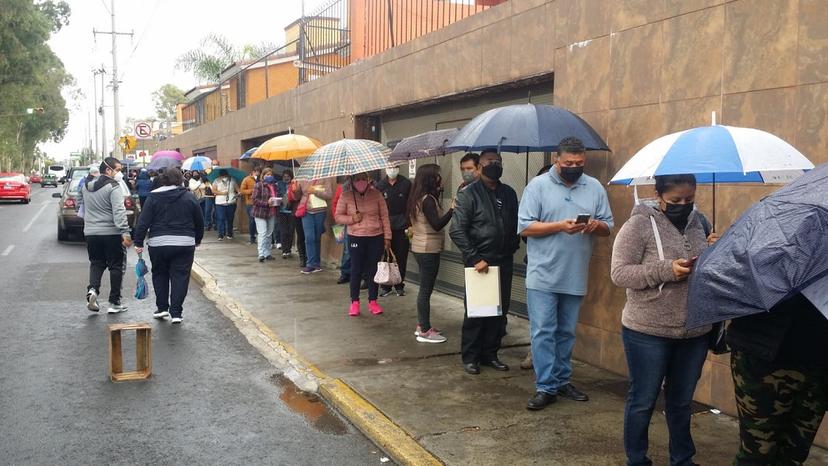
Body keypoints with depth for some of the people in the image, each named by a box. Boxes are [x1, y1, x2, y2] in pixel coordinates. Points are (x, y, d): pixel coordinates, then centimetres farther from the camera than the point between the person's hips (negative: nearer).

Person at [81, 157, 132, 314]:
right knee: (116, 266, 5)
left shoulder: (87, 186, 11)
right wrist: (125, 232, -25)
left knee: (96, 263, 19)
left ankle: (92, 289, -6)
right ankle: (114, 303, 8)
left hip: (90, 232, 6)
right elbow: (119, 212, -22)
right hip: (111, 233, -6)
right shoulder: (113, 187, -13)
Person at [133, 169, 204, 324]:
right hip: (184, 243, 0)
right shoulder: (189, 197, 4)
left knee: (160, 275, 18)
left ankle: (162, 308, 20)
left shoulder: (153, 197, 2)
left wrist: (138, 242, 2)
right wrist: (197, 240, 23)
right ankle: (176, 313, 0)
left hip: (158, 243, 0)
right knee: (180, 277, 4)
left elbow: (143, 222, -3)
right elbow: (200, 222, 9)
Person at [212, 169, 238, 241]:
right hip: (220, 203, -1)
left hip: (231, 203, 2)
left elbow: (237, 189, 8)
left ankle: (229, 234, 20)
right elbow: (213, 191, -2)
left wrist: (239, 192, -14)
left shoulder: (232, 180, 7)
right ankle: (221, 235, -4)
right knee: (221, 219, -7)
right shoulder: (216, 181, 3)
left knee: (230, 219, 8)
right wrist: (222, 193, -14)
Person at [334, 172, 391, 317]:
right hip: (356, 238, -1)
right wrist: (352, 219, -15)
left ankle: (373, 301, 18)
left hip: (376, 238, 1)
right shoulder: (346, 196, -2)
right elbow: (337, 217, 3)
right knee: (356, 270, 2)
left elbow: (384, 217, 3)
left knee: (374, 270, 7)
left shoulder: (376, 194, -1)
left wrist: (387, 237, 0)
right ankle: (354, 302, 14)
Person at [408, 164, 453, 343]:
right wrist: (452, 209, -24)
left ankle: (421, 325, 25)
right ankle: (425, 332, 2)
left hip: (420, 247, 10)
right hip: (429, 249, -10)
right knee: (426, 289, -4)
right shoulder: (428, 200, -19)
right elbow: (437, 224, -24)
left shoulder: (418, 198, 10)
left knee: (425, 288, 17)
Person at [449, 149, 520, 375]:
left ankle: (490, 354, 23)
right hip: (479, 262, -5)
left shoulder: (509, 193, 12)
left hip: (503, 262, 5)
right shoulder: (468, 194, -5)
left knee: (500, 311, 9)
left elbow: (517, 225, 14)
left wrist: (513, 247, -1)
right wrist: (475, 258, -16)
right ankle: (470, 357, 15)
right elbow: (457, 231, -11)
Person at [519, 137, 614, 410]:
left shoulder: (595, 187, 7)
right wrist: (560, 226, -20)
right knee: (543, 332, -2)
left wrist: (595, 225, -14)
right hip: (543, 277, -3)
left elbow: (608, 227, 9)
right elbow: (525, 227, -9)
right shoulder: (538, 185, -4)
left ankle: (562, 381, 27)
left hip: (576, 277, 4)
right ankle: (546, 387, 6)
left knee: (566, 333, 14)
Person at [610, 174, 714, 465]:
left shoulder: (700, 222, 5)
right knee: (642, 401, 9)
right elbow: (619, 273, -16)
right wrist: (666, 270, -25)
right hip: (648, 332, -5)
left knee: (681, 401, 20)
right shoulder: (639, 224, -11)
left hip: (695, 332, 5)